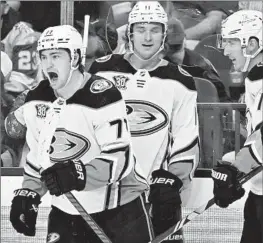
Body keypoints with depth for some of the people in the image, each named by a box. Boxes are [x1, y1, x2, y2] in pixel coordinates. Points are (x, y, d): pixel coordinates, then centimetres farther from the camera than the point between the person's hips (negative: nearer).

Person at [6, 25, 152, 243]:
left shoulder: (102, 96, -19)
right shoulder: (37, 101, 1)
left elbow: (119, 161, -23)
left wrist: (78, 174, -36)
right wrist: (28, 193, 0)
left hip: (119, 209, -5)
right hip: (66, 212, 5)